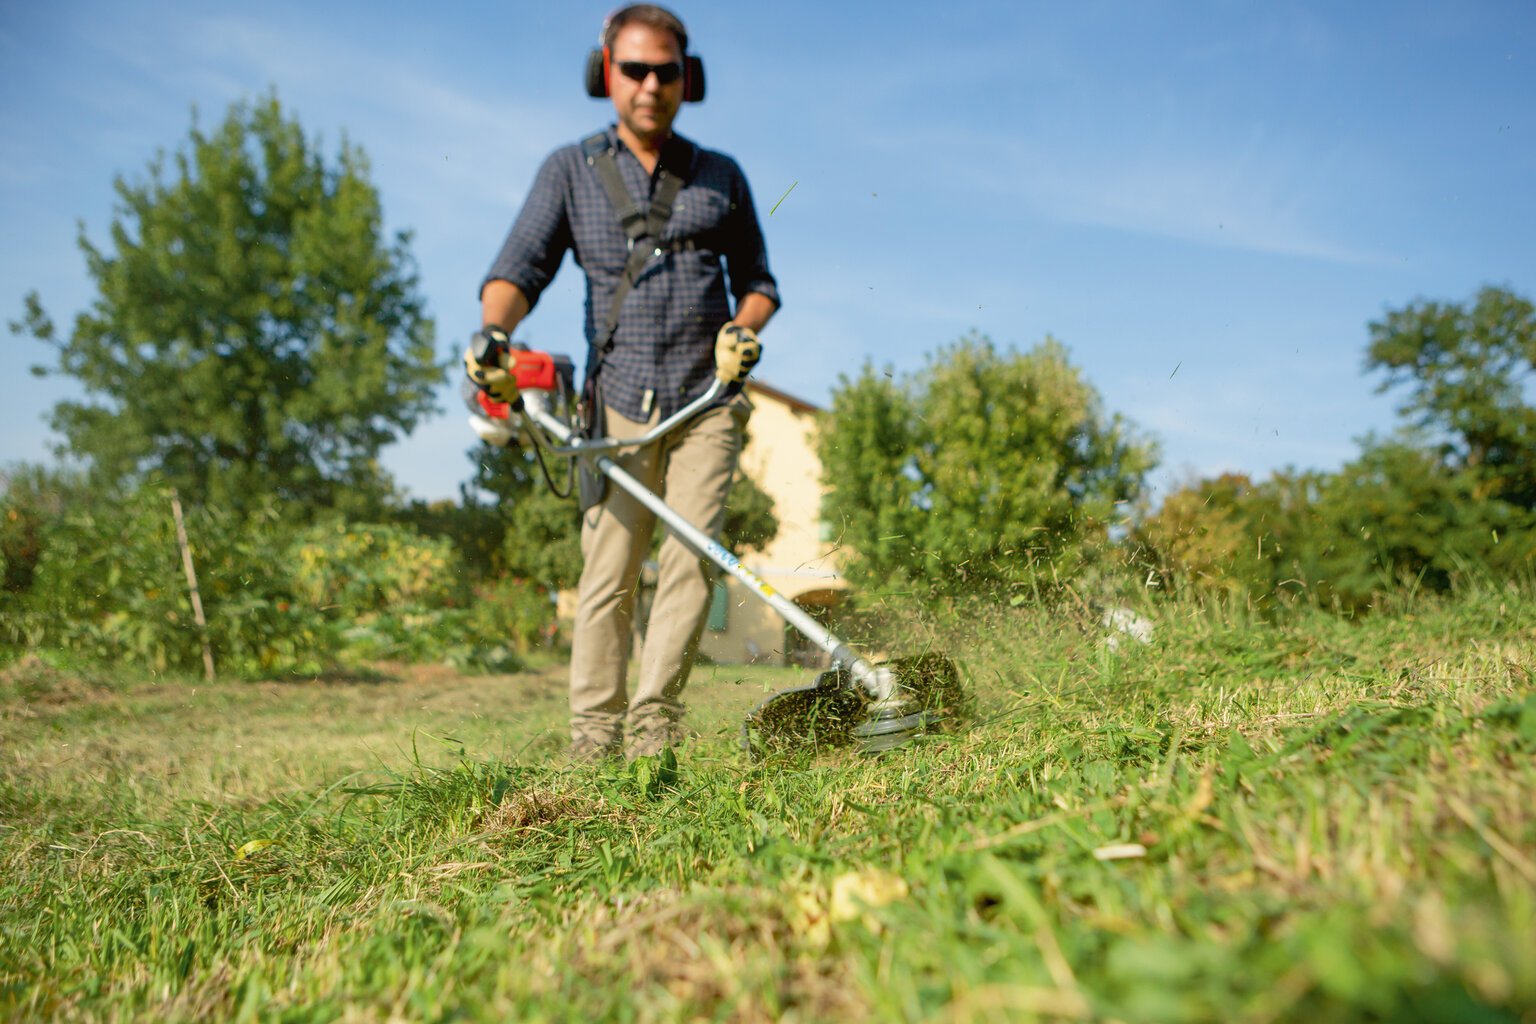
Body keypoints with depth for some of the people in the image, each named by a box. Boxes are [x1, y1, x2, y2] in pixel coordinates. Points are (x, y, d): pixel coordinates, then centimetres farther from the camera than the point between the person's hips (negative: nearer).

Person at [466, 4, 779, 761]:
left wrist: (745, 327, -1)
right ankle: (593, 738, 2)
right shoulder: (570, 171, 12)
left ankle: (654, 726, -6)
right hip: (620, 403, -1)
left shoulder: (720, 176, 16)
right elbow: (521, 266, 1)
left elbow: (756, 278, 21)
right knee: (608, 570, -4)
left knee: (691, 556, -11)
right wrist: (493, 329, -20)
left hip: (706, 402, 1)